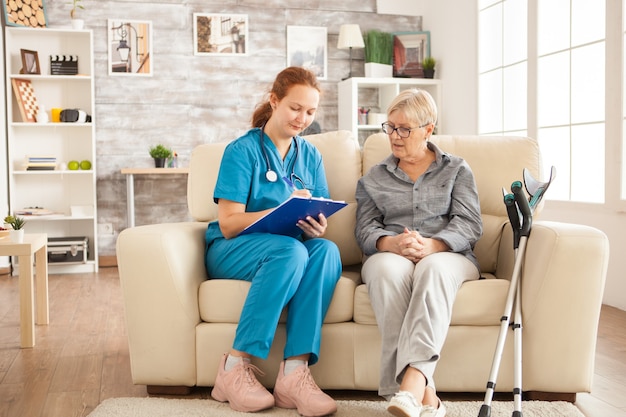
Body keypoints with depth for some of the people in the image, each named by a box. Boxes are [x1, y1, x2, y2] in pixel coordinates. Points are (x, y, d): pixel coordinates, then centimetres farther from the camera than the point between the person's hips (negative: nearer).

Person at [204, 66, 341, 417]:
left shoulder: (310, 156, 11)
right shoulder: (242, 150, -5)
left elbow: (318, 226, 7)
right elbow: (228, 224, -12)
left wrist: (317, 228, -18)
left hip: (294, 249, 4)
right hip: (232, 251, -4)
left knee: (327, 249, -29)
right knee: (290, 250, -36)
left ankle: (295, 372, -34)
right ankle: (235, 369, -27)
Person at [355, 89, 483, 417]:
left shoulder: (457, 170, 18)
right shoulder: (373, 178, 22)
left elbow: (469, 224, 2)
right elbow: (365, 230, 8)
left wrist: (431, 245, -20)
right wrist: (392, 243, -18)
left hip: (447, 255, 0)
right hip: (389, 255, 1)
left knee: (434, 268, -38)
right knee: (387, 269, -37)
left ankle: (412, 381, -51)